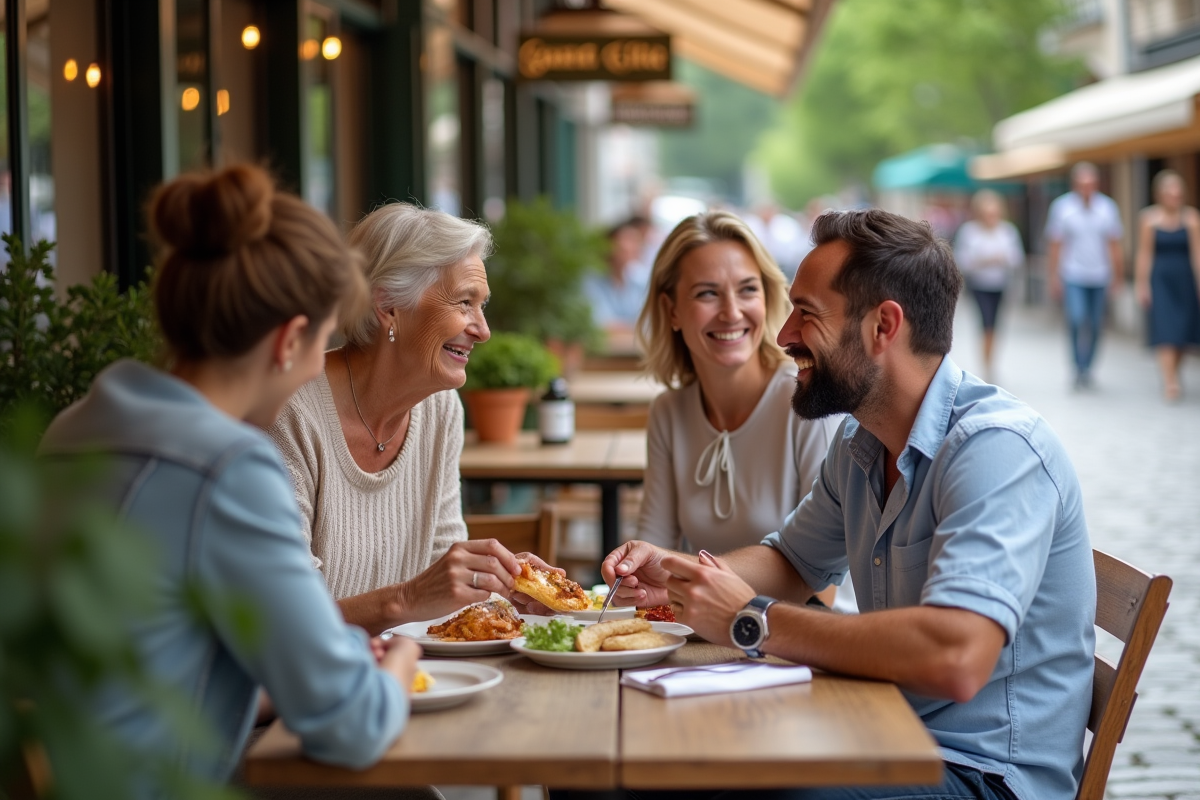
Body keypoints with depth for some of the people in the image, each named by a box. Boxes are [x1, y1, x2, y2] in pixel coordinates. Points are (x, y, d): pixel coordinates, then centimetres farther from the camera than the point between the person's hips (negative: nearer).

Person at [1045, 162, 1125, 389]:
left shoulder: (1107, 206, 3)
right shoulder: (1062, 206, -2)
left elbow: (1115, 245, 9)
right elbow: (1055, 245, 1)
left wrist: (1118, 275, 9)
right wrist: (1053, 277, -1)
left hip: (1099, 277, 3)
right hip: (1072, 277, -3)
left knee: (1095, 326, 7)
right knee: (1078, 320, -18)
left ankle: (1087, 368, 22)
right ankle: (1080, 369, -9)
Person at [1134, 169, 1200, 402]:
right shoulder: (1149, 218, -2)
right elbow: (1144, 254, 1)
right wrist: (1142, 285, -1)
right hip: (1160, 280, -2)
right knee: (1166, 332, -12)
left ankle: (1173, 378, 28)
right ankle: (1170, 382, -17)